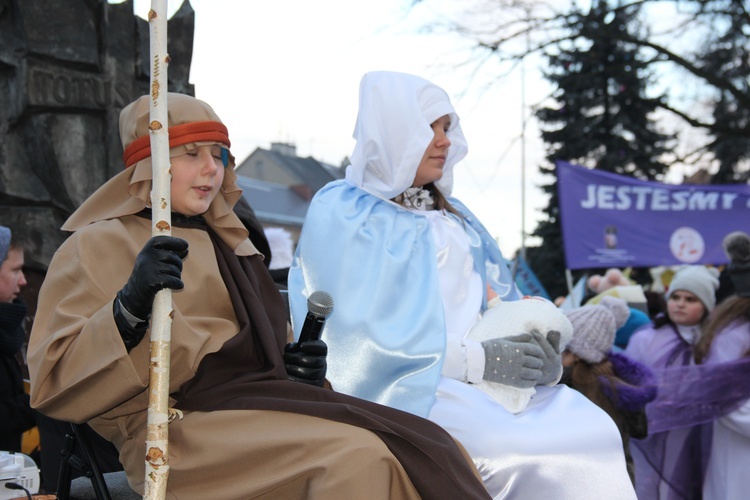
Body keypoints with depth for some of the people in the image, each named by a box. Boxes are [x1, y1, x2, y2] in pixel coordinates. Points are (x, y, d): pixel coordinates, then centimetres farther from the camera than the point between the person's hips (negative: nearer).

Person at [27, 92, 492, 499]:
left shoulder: (227, 244, 27)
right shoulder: (96, 246, 7)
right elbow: (52, 384, -4)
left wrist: (301, 366, 10)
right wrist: (129, 308, -20)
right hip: (178, 428, -7)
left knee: (427, 451, -19)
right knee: (356, 455, -32)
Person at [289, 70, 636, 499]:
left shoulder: (453, 217, 24)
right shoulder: (343, 214, 2)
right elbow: (361, 334, -10)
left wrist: (543, 357, -6)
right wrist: (476, 360, -15)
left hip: (480, 383, 7)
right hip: (400, 389, -6)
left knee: (592, 430, -17)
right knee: (529, 450, -30)